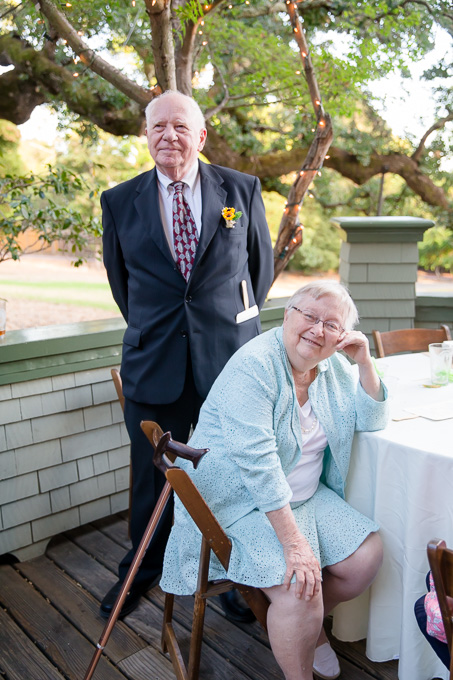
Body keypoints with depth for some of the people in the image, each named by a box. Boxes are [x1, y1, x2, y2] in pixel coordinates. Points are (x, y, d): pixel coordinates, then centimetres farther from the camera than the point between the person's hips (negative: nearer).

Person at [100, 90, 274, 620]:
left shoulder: (242, 190, 3)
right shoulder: (119, 201, 4)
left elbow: (261, 264, 15)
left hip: (231, 358, 0)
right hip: (153, 360, 1)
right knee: (152, 474, 12)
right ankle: (141, 571, 38)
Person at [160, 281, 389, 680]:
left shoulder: (332, 367, 3)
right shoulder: (254, 366, -22)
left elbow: (372, 420, 8)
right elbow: (257, 461, -28)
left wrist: (364, 362, -8)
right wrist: (293, 541, -30)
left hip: (305, 496, 8)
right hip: (239, 502, -8)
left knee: (367, 556, -3)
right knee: (300, 588, -24)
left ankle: (312, 626, 25)